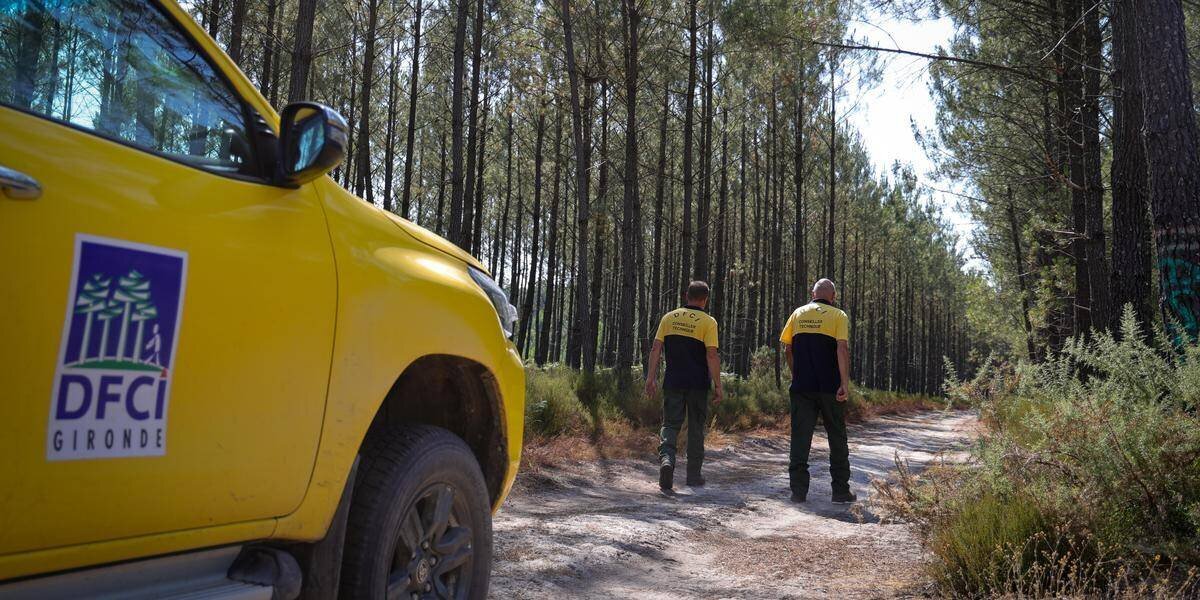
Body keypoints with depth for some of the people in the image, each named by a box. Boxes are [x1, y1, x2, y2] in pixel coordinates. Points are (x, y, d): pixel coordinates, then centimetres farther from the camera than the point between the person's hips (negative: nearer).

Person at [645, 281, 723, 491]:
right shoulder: (708, 322, -6)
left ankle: (666, 458, -21)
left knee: (670, 425, 6)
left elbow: (656, 349, 1)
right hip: (698, 385, -2)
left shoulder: (669, 318, 5)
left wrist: (651, 377, 5)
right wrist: (717, 385, -8)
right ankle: (693, 475, 17)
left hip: (672, 382, 2)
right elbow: (712, 356, -12)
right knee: (696, 429, 11)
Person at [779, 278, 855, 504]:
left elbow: (788, 349, 9)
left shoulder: (798, 314, 9)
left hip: (801, 386, 2)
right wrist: (845, 383, -16)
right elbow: (842, 348, -13)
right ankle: (841, 491, 13)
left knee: (800, 437, 4)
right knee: (837, 438, 10)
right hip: (830, 387, -2)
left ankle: (799, 490, 2)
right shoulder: (838, 316, 0)